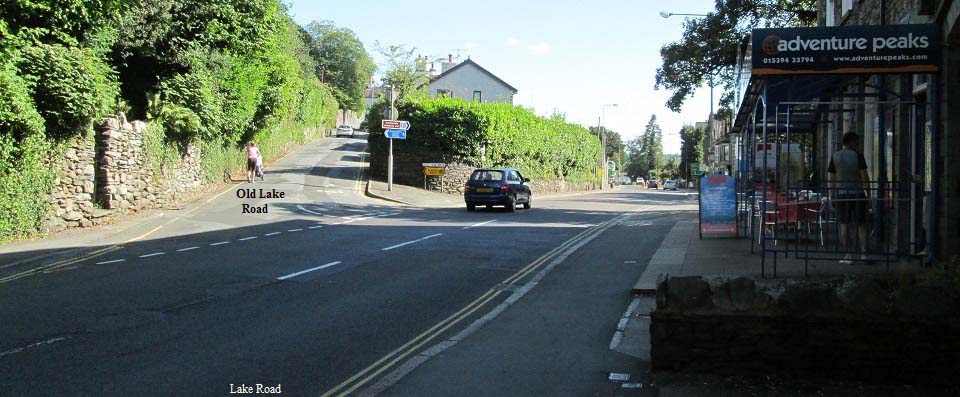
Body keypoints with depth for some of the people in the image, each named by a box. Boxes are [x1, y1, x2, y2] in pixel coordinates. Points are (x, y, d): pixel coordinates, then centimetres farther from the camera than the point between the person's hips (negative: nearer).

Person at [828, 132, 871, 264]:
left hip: (841, 193, 1)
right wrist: (868, 192, -1)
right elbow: (864, 175, -8)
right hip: (858, 193, -1)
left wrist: (832, 196, 7)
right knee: (861, 224, 7)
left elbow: (831, 178, 2)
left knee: (844, 224, 3)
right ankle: (863, 252, -4)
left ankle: (848, 255, -1)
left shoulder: (835, 156, 3)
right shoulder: (858, 155, -5)